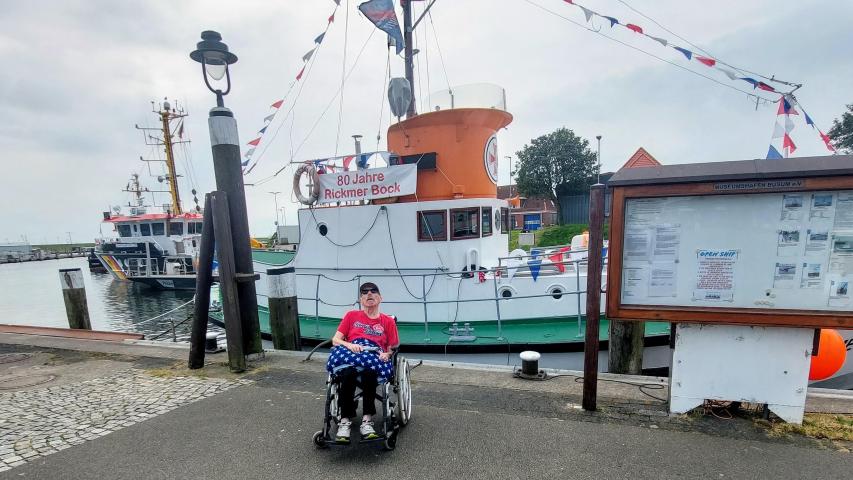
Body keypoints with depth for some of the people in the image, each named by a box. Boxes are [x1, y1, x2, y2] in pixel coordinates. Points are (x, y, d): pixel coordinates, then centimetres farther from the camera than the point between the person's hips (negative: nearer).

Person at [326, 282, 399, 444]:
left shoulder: (388, 321, 21)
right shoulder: (351, 316, 24)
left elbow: (392, 349, 16)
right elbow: (335, 340, 14)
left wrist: (386, 355, -9)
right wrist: (349, 345, -7)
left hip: (375, 357, -1)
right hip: (350, 356, 1)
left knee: (369, 371, -38)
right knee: (349, 372, -37)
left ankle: (367, 421, -30)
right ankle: (345, 422, -28)